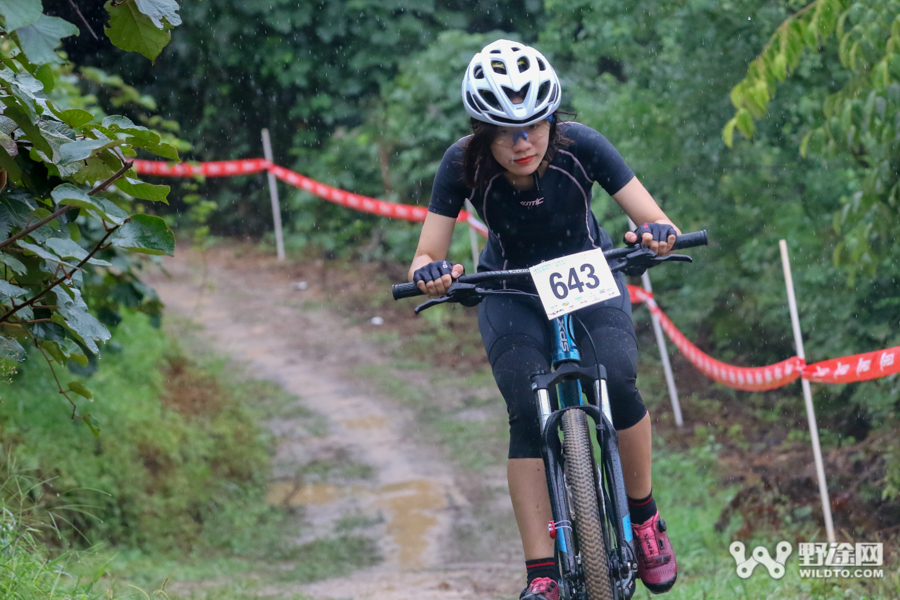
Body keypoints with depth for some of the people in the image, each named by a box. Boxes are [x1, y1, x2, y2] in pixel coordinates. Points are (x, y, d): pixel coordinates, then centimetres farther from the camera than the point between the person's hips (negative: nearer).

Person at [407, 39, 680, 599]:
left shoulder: (580, 146, -26)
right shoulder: (464, 165, -24)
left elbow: (657, 221, -26)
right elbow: (426, 257, -22)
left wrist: (658, 234, -49)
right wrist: (431, 273, -45)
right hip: (512, 294, 0)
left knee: (617, 380, -27)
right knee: (528, 412, -21)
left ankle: (645, 518, -5)